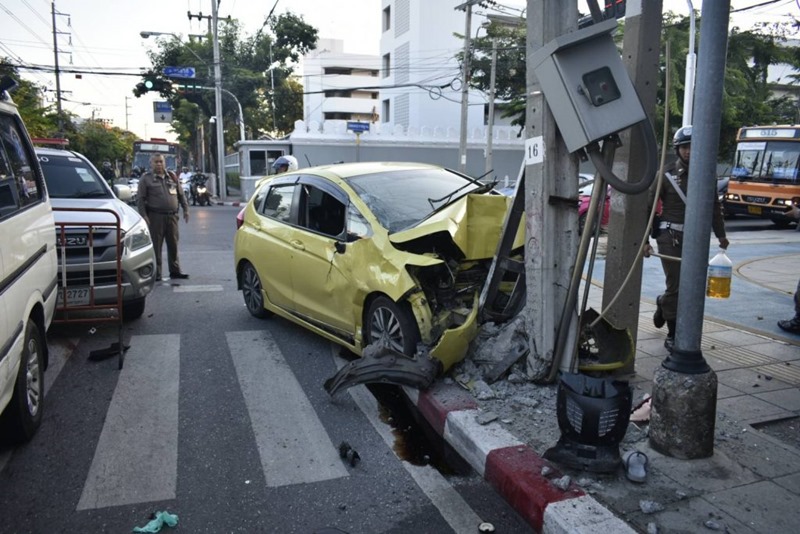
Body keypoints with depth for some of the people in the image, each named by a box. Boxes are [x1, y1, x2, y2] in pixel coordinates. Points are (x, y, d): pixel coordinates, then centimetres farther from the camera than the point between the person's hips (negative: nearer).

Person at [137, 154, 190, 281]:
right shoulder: (146, 179, 3)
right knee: (156, 246, -1)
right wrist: (144, 216, -11)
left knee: (173, 245, 8)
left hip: (172, 216, 4)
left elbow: (181, 195, 19)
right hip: (155, 217, -4)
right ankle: (156, 273, 5)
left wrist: (185, 209, 9)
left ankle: (175, 270, 18)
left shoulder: (172, 176, 15)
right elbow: (141, 199, -1)